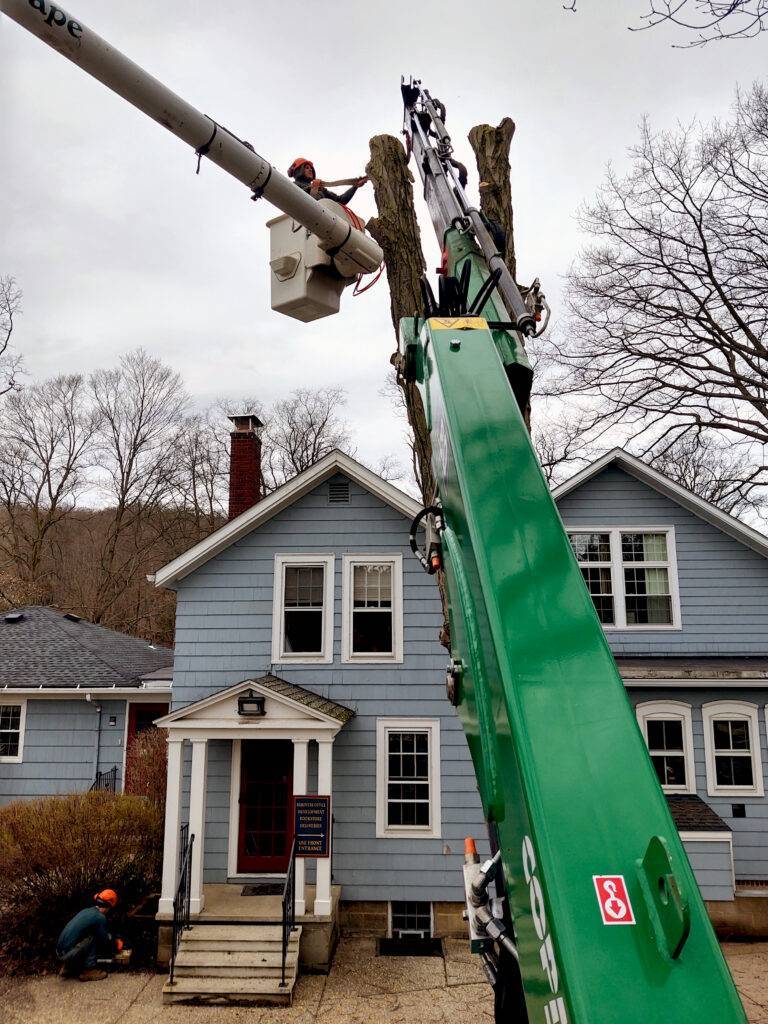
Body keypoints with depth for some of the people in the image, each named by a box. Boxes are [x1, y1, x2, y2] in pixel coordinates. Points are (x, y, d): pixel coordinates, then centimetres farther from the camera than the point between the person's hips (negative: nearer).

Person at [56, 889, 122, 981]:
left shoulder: (86, 911, 16)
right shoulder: (100, 917, -9)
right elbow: (105, 940, 0)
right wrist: (115, 947, 21)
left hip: (60, 952, 9)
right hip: (69, 953, -9)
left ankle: (67, 968, 18)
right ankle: (89, 970, -7)